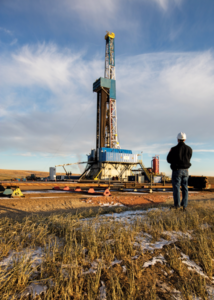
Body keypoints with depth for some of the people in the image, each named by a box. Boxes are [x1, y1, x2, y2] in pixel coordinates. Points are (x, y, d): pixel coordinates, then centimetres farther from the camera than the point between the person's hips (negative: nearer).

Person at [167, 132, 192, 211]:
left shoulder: (174, 149, -12)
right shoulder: (189, 149, 1)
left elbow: (169, 160, -2)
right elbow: (188, 159, 15)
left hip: (176, 170, -4)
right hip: (185, 171, 4)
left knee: (176, 187, 2)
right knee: (185, 188, 11)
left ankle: (177, 204, -3)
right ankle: (184, 205, 12)